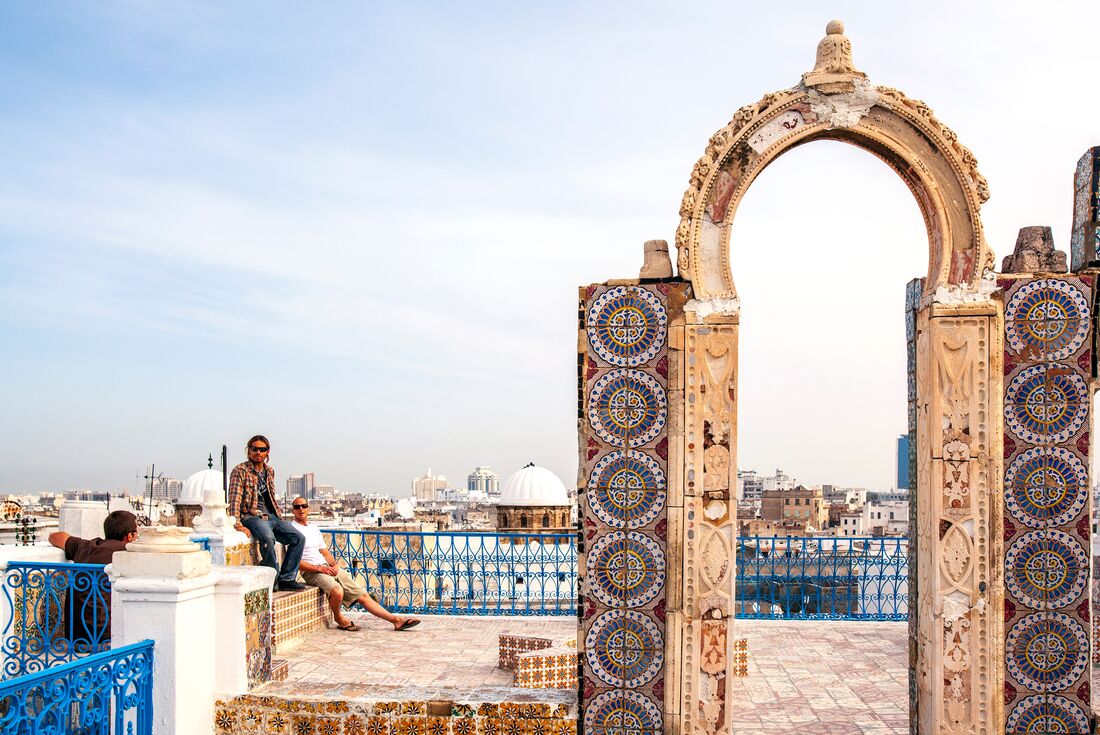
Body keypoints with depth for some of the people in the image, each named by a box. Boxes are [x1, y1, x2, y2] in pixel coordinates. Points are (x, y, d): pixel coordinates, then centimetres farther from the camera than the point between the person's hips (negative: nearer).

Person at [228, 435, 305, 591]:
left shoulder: (269, 472, 16)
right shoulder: (240, 471, -5)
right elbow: (234, 499, -14)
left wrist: (280, 519, 19)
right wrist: (238, 524, -25)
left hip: (271, 516, 7)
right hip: (251, 516, -7)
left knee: (298, 538, -11)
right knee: (268, 537, -36)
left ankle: (286, 579, -6)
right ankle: (273, 579, -22)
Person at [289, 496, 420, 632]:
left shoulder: (314, 529, 21)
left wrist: (335, 564, 1)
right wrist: (320, 568, -17)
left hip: (329, 568, 7)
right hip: (311, 572, -7)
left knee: (362, 595, 0)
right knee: (337, 591, -36)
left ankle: (396, 620, -2)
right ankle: (338, 618, -6)